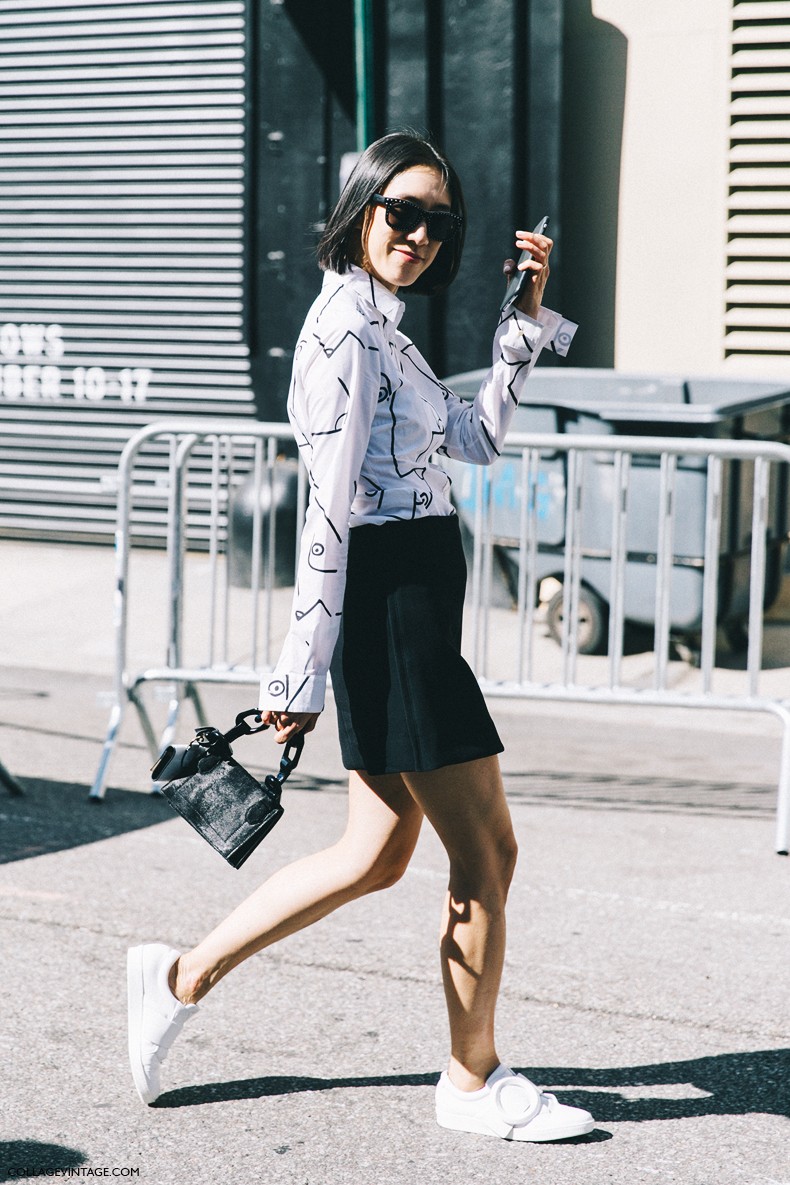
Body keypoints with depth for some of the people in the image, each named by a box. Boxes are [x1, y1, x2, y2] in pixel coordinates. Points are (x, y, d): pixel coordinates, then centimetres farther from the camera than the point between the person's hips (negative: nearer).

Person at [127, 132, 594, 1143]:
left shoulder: (380, 324, 15)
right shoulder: (346, 327, -14)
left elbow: (476, 438, 24)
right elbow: (328, 512, -18)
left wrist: (526, 317, 16)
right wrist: (300, 674, -19)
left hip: (409, 611, 10)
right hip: (395, 611, -10)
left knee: (374, 858, 16)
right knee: (486, 853, 0)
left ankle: (181, 979, 23)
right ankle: (473, 1080, 15)